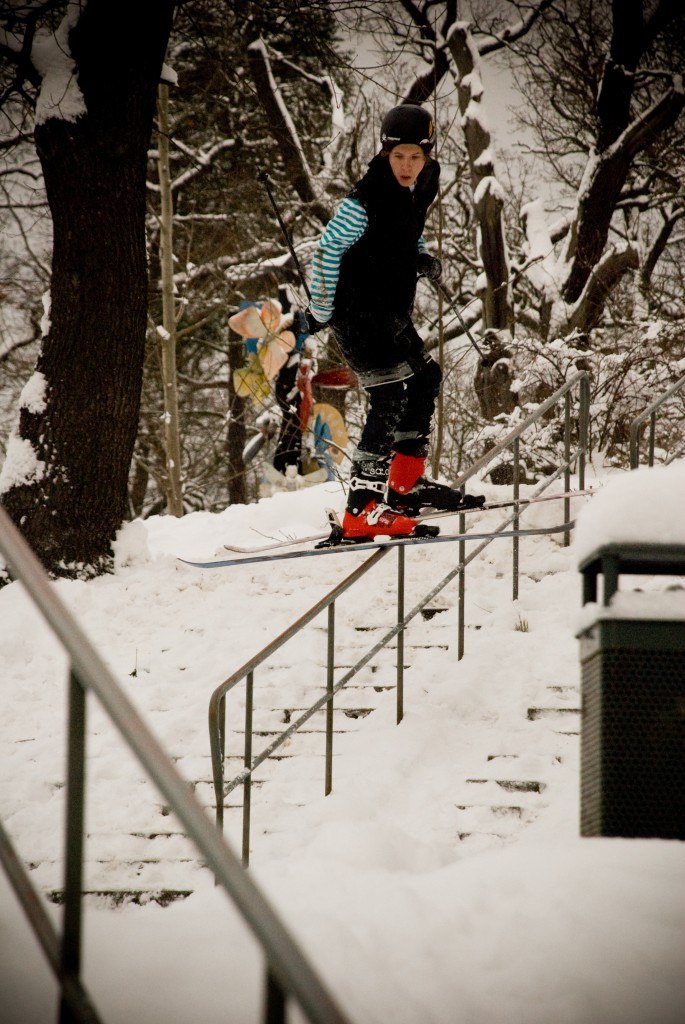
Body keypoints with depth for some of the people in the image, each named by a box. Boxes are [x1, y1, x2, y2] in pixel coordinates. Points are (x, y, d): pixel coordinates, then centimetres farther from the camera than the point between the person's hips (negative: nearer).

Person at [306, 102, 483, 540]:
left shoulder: (420, 190, 5)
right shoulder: (365, 201, -20)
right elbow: (329, 247, -16)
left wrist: (424, 258, 4)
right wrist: (320, 310, -15)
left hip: (393, 311, 9)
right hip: (358, 312, -9)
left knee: (426, 377, 19)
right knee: (389, 398, -15)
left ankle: (406, 482, 30)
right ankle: (363, 508, -18)